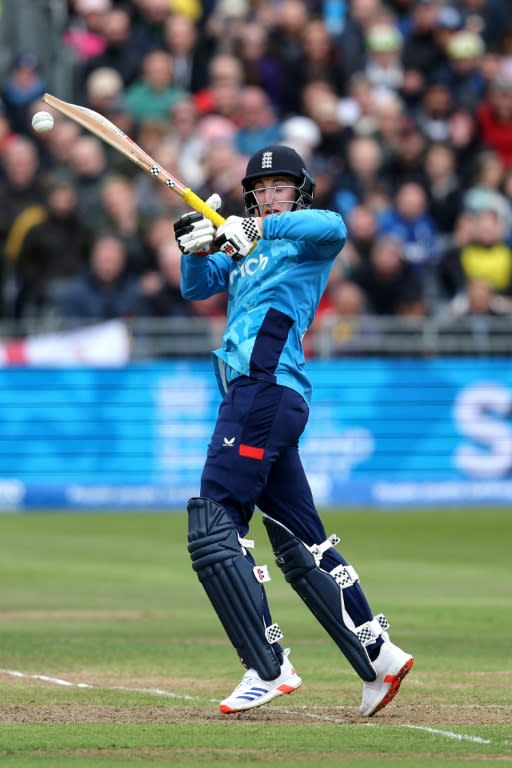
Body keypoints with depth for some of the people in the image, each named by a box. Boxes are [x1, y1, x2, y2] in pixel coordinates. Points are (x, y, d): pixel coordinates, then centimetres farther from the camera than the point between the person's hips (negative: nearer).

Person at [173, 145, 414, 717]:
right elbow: (196, 287, 16)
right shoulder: (243, 251, 25)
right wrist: (197, 249, -5)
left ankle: (267, 669, -18)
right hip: (252, 393, 9)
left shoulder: (307, 238, 0)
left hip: (268, 387, -9)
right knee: (299, 544, 10)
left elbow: (333, 226, -23)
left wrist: (258, 228, -33)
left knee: (213, 528, -15)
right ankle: (377, 657, 12)